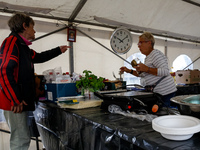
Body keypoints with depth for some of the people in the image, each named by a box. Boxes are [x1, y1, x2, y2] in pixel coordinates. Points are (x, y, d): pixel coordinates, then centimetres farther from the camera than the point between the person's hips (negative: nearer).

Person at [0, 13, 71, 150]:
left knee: (23, 138, 17)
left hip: (22, 101, 10)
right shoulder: (12, 41, -12)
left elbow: (39, 57, 33)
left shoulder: (22, 45, 18)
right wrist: (16, 100, -21)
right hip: (15, 102, -10)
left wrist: (59, 50, 41)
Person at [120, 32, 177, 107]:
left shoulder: (155, 54, -12)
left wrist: (146, 69, -26)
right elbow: (144, 75, 28)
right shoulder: (147, 57, 18)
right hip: (158, 92, 10)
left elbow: (165, 71, -22)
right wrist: (130, 71, 20)